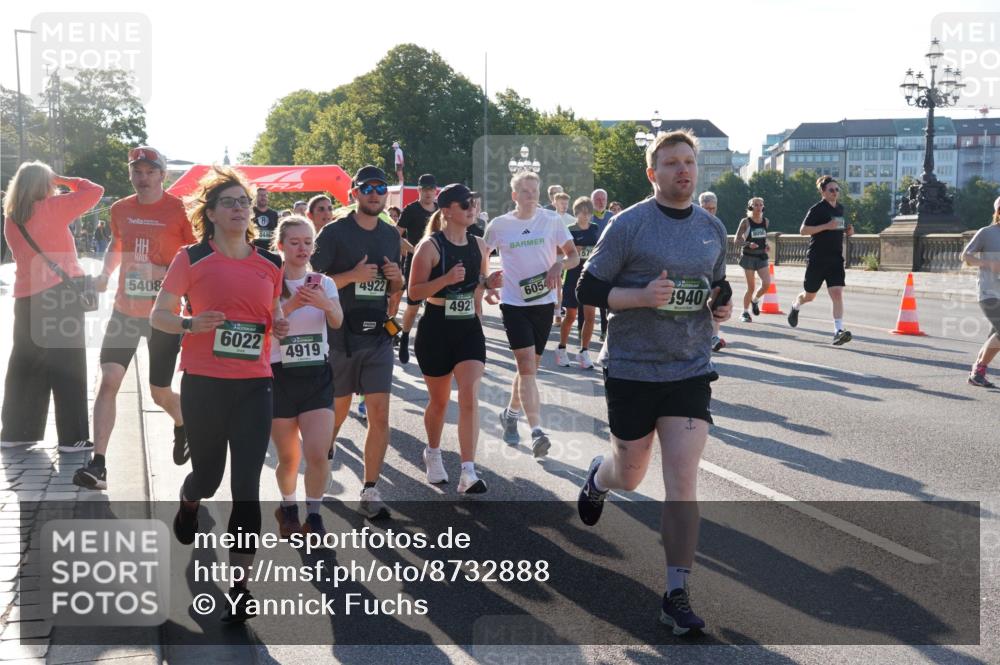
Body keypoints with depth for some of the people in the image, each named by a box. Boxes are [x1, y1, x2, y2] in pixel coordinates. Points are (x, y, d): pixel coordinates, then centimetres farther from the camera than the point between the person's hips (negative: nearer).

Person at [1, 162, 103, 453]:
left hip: (26, 296, 6)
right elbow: (95, 191, -7)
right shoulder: (51, 208, -8)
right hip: (61, 292, -6)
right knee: (68, 367, -2)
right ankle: (73, 437, -1)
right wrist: (64, 180, 6)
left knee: (25, 364, 14)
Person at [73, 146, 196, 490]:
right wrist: (105, 273, 7)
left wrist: (166, 272, -19)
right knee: (109, 380, -12)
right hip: (125, 310, 3)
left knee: (160, 393, 8)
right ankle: (98, 464, -11)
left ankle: (182, 426, 43)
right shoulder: (120, 209, 5)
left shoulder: (180, 210, -8)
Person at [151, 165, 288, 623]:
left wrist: (279, 325, -1)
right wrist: (191, 323, -20)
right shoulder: (191, 259, -2)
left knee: (246, 486, -4)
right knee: (208, 473, 14)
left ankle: (239, 588, 2)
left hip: (255, 386, 2)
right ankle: (188, 505, 53)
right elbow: (158, 316, -1)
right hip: (204, 384, -2)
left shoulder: (270, 264, 8)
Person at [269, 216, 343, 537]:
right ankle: (288, 506, 34)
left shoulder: (323, 283, 4)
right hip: (280, 376, -1)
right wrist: (291, 305, -33)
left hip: (317, 375, 1)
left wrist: (325, 304, -36)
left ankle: (313, 514, 8)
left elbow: (337, 322, -14)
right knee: (289, 458, 7)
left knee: (318, 455, -12)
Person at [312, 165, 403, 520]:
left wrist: (397, 277, -2)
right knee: (338, 410, 11)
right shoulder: (334, 232, -6)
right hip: (340, 335, -3)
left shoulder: (391, 235, 11)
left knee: (379, 414, -4)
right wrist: (352, 276, -21)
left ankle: (370, 492, 4)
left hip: (377, 336, 4)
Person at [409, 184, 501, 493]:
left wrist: (488, 282, -3)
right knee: (439, 401, 12)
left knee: (470, 398, -12)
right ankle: (433, 454, 40)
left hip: (469, 329, 3)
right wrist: (446, 279, -25)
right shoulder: (430, 245, -9)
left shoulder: (479, 245, 6)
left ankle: (468, 473, -13)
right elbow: (415, 291, -12)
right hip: (436, 329, -3)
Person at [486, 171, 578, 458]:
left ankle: (511, 413, 35)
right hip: (514, 302, -2)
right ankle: (537, 432, -19)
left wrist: (559, 265, -16)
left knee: (529, 366, 12)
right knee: (527, 366, -14)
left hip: (544, 302, 2)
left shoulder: (552, 220, 1)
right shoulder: (499, 225, 0)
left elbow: (574, 255, 4)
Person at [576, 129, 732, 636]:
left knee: (683, 480, -6)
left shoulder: (713, 229, 7)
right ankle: (598, 477, 53)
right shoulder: (628, 225, -8)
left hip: (690, 371, 3)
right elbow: (588, 290, -7)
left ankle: (676, 595, 4)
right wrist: (643, 296, -22)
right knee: (630, 477, 14)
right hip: (632, 370, -2)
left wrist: (724, 305, 0)